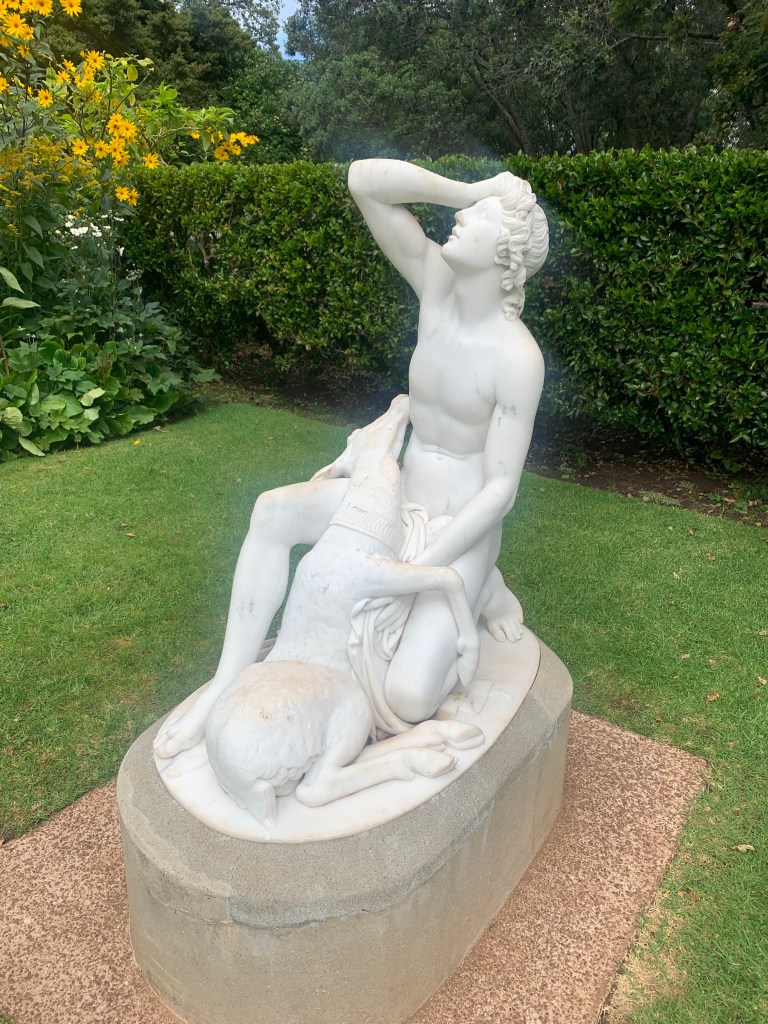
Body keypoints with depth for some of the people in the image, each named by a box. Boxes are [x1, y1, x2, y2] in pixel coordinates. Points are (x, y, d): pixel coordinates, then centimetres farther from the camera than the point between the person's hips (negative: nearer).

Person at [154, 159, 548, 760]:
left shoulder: (517, 358, -23)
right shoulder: (437, 280, -6)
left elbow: (501, 487, -22)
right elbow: (365, 181, -11)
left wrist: (414, 570, -25)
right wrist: (471, 190, -16)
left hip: (461, 526, -5)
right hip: (399, 492, 6)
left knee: (410, 697, -22)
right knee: (274, 511, -19)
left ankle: (487, 592, 8)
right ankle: (230, 682, -10)